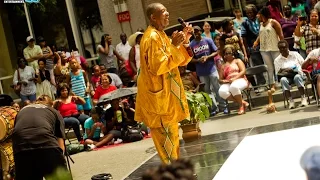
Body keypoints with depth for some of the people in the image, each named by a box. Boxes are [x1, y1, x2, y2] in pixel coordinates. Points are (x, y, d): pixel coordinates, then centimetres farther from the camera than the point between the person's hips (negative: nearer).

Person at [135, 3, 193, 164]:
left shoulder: (161, 35, 13)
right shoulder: (152, 37, -18)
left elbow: (180, 61, 14)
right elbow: (158, 66, -26)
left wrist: (184, 42, 0)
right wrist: (174, 46, -25)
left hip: (167, 92, 10)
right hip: (158, 93, -10)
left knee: (171, 132, 16)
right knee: (166, 133, -4)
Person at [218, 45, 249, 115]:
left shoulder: (237, 61, 18)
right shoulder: (223, 66, 24)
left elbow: (243, 71, 2)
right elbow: (220, 79, 17)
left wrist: (235, 78, -14)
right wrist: (224, 81, -8)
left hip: (240, 80, -3)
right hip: (228, 83, 3)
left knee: (233, 87, -42)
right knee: (222, 91, -34)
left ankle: (241, 105, -20)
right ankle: (243, 102, -22)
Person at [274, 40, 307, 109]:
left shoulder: (295, 54, 14)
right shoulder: (277, 60, 13)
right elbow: (278, 73, 7)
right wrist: (283, 70, -14)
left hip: (297, 74, 0)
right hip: (286, 77, 0)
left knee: (297, 77, -37)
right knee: (283, 80, -35)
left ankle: (303, 98, -35)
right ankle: (290, 101, -38)